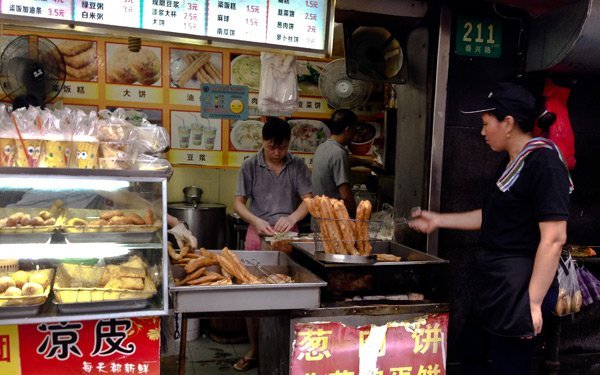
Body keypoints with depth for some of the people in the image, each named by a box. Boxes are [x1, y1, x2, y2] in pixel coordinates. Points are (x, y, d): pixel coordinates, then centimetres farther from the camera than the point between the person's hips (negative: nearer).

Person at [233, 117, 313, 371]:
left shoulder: (297, 166, -1)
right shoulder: (250, 166, -3)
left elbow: (308, 200, -4)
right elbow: (238, 203, -3)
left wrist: (292, 217, -24)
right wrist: (256, 221, -21)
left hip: (288, 234, 0)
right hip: (258, 233, 0)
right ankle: (254, 349, 20)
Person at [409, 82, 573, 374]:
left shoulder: (544, 163, -17)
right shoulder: (511, 163, 12)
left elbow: (554, 239, -22)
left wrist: (534, 303, -23)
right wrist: (438, 220, 21)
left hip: (520, 288, -10)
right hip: (496, 284, 10)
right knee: (469, 349, 22)